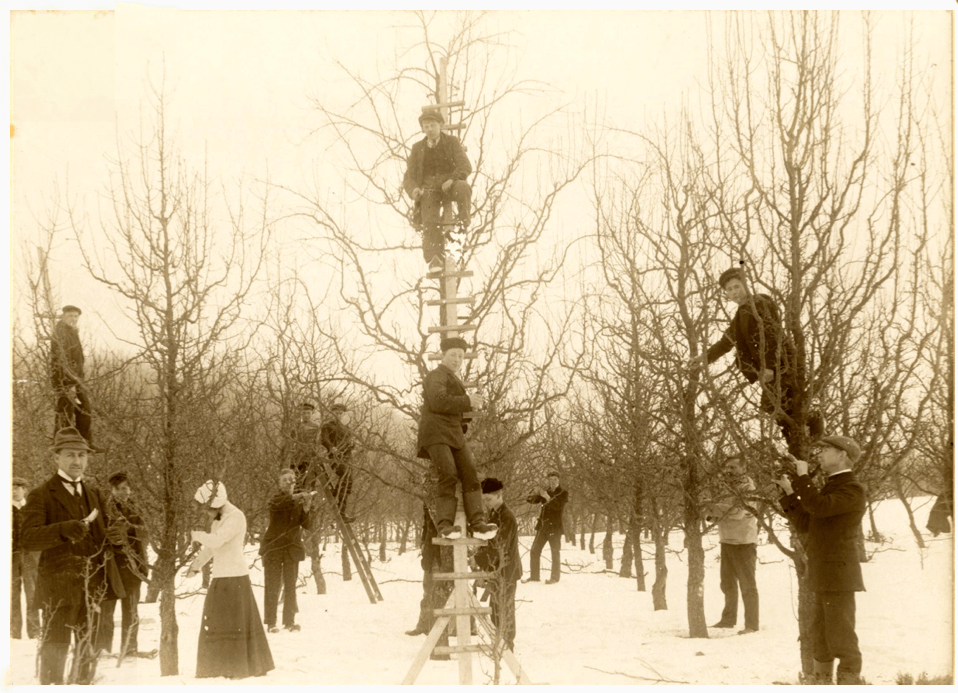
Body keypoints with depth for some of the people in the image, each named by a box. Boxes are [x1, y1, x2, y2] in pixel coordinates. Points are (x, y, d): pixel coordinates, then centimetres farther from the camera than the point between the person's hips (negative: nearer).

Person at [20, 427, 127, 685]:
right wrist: (63, 530, -33)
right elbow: (27, 539, -16)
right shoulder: (41, 495, -5)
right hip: (59, 585, -6)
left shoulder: (94, 494, 15)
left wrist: (113, 536, -7)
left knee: (88, 652, 14)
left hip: (91, 585, 6)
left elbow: (102, 532, 19)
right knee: (55, 651, -3)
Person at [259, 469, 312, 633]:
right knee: (272, 586, -4)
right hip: (274, 547, -3)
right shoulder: (276, 500, -2)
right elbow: (278, 504, -27)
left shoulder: (299, 502, 10)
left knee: (290, 586, 2)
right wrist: (297, 496, -39)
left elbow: (306, 525, 2)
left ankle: (289, 621, 8)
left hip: (292, 548, 3)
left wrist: (306, 509, -16)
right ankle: (270, 623, -1)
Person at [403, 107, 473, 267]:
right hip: (429, 189, 1)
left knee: (462, 188, -37)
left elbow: (465, 167, -3)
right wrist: (414, 190, -15)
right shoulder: (418, 148, 16)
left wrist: (452, 180, -24)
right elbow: (409, 177, 10)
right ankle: (435, 260, -39)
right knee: (430, 222, -27)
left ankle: (464, 222, -19)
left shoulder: (451, 142, 10)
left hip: (450, 185, -1)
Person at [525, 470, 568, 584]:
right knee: (534, 551, 4)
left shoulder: (563, 493, -3)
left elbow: (558, 505, -19)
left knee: (555, 553, -3)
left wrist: (547, 497, -30)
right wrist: (539, 493, -17)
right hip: (542, 525, 5)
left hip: (555, 527, -5)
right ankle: (534, 576, 12)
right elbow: (531, 500, 2)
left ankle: (555, 577, 4)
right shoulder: (545, 490, 10)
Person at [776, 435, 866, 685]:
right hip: (825, 578, 9)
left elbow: (819, 507, -28)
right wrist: (789, 492, 10)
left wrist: (803, 476, -17)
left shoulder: (853, 489, -11)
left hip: (839, 575, -9)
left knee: (841, 636, -8)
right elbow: (804, 524, 16)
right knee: (820, 637, 13)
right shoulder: (831, 488, 19)